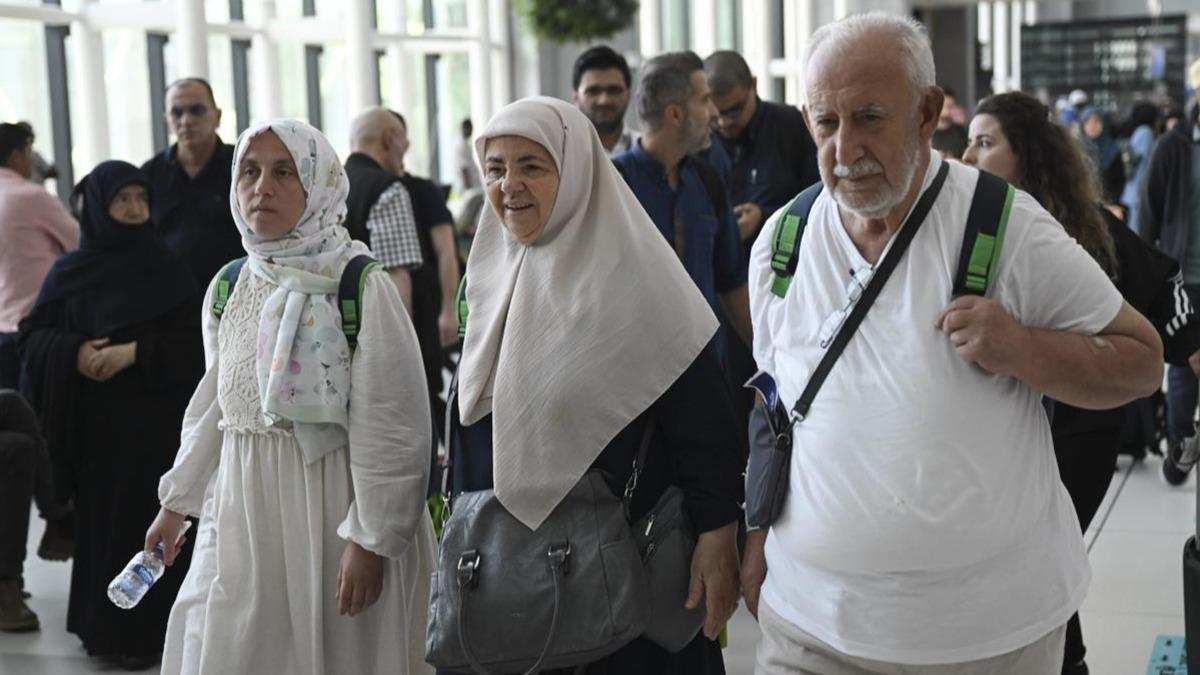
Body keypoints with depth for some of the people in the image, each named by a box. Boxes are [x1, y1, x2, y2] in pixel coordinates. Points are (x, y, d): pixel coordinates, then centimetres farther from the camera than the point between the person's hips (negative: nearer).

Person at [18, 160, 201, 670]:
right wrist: (74, 352, -14)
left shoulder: (168, 270, 1)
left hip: (154, 418, -1)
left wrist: (134, 351, -17)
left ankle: (143, 630, 7)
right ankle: (100, 624, 17)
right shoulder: (69, 272, 4)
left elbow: (189, 340, -4)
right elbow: (34, 336, 5)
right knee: (98, 519, 4)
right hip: (93, 420, 1)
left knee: (145, 519, -2)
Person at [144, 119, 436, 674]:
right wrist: (175, 503, 20)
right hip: (243, 509, 5)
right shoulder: (229, 288, 7)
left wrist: (370, 540, -16)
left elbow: (390, 428, -13)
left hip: (328, 508, -5)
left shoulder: (363, 289, -11)